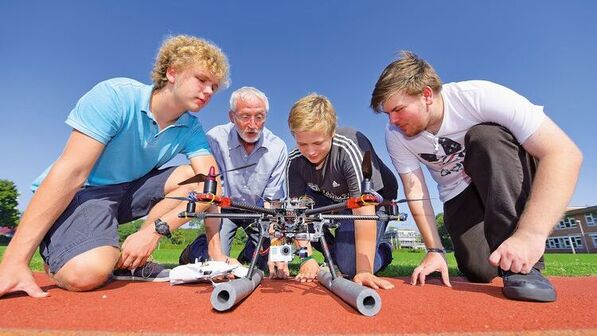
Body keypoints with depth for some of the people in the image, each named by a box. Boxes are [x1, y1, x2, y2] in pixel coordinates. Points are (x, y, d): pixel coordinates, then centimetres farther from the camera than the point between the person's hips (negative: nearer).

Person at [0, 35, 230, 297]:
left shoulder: (191, 129, -8)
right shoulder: (115, 96, -20)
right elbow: (71, 174, -26)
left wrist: (154, 230, -30)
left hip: (130, 190, 5)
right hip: (80, 194, -5)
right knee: (88, 273, -32)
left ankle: (128, 260, -8)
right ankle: (57, 258, 6)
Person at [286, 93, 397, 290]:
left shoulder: (351, 147, -34)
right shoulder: (295, 161, -18)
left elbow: (364, 210, -37)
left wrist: (363, 271, -38)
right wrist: (307, 258, -24)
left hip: (373, 200, -5)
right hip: (332, 201, 5)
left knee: (349, 266, -20)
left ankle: (382, 252, 14)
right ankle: (335, 252, 3)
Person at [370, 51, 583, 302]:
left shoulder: (480, 96, -28)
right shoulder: (395, 135, -16)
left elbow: (565, 154, -31)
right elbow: (415, 191, -13)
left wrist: (531, 234, -41)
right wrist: (435, 250, -18)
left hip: (514, 178, -2)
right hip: (460, 196, 3)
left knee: (485, 135, -32)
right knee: (479, 270, -19)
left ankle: (522, 264, -26)